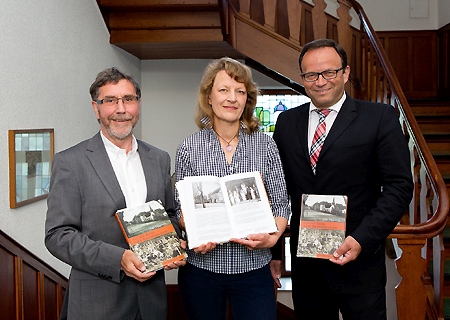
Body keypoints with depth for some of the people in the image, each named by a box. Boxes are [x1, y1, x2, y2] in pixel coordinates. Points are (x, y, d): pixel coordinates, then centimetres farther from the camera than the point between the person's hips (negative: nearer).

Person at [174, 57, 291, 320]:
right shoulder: (189, 148, -2)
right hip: (202, 267, 0)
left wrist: (273, 236, -16)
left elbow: (281, 204, 2)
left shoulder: (265, 145, -1)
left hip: (253, 268, 0)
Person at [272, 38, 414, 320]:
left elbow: (399, 186, -8)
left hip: (358, 264, -3)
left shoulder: (380, 117, -4)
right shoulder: (287, 122, 7)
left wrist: (362, 239, -18)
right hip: (304, 264, 4)